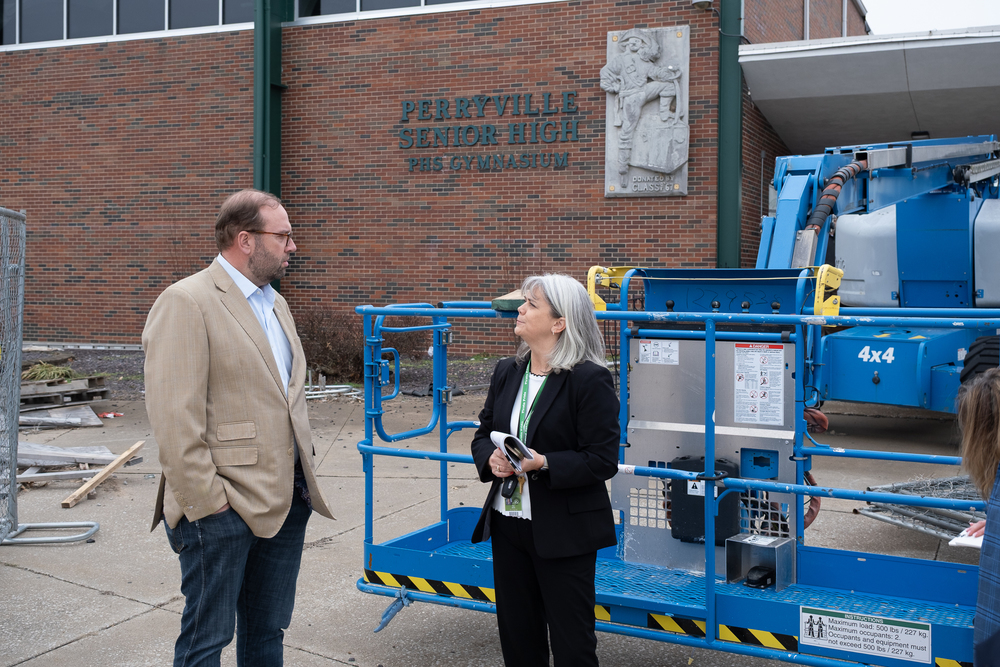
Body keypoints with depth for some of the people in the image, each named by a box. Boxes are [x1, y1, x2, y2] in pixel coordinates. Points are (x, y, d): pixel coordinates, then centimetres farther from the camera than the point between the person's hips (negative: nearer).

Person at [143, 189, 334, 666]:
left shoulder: (275, 302, 15)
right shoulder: (186, 302, -13)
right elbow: (174, 417, -18)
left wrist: (303, 466, 15)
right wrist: (204, 502, -18)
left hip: (287, 499, 8)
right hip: (223, 508, -8)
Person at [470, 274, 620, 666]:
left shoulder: (590, 380, -13)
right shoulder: (507, 373, 8)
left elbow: (602, 460, -15)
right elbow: (484, 434, 14)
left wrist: (543, 464, -26)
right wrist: (491, 458, -9)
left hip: (565, 533, -6)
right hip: (508, 524, 7)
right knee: (517, 635, 17)